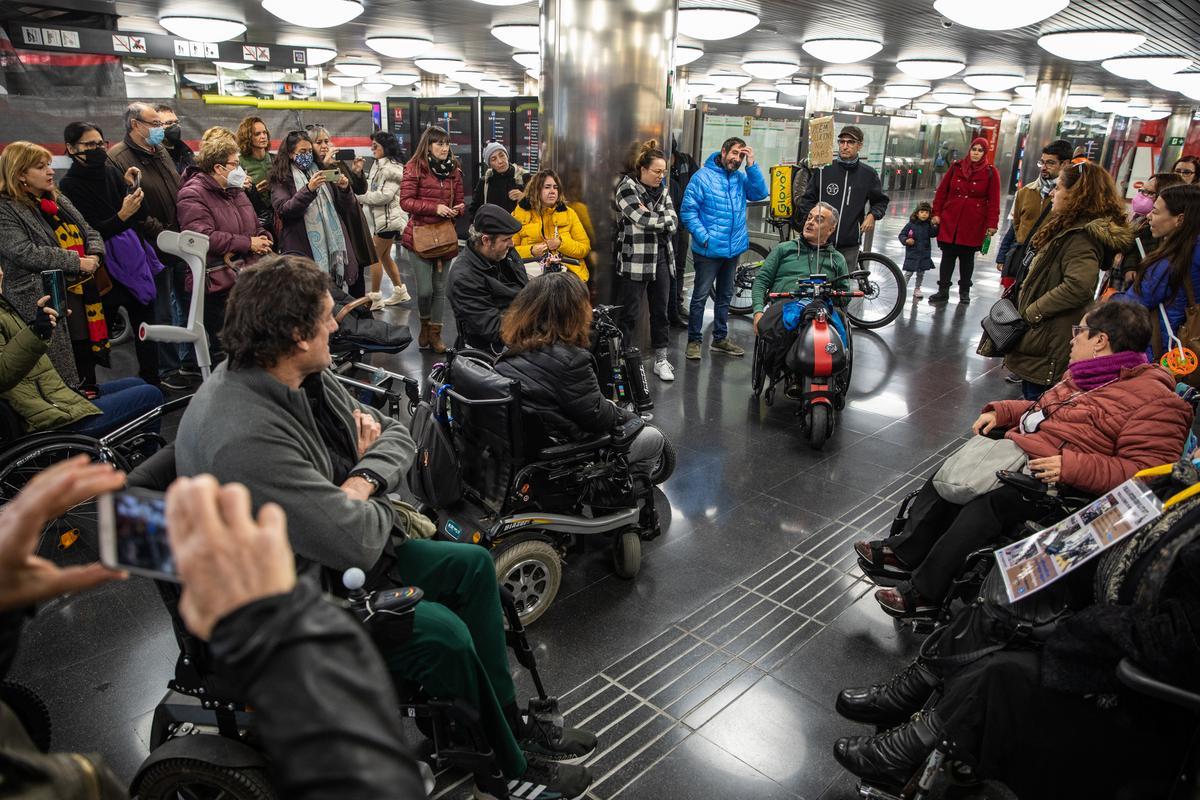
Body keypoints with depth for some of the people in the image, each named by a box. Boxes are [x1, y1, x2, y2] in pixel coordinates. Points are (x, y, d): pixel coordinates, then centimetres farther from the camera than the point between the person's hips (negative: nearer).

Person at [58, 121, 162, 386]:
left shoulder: (112, 173, 8)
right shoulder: (69, 185, -6)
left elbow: (141, 216, 8)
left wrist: (132, 188, -7)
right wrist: (121, 217, -24)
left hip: (133, 258, 5)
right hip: (103, 266, -5)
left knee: (145, 322, 5)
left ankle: (151, 381, 16)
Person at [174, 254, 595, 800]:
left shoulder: (304, 377, -3)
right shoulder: (245, 437, -33)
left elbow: (395, 434, 5)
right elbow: (356, 541, -33)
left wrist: (362, 481, -17)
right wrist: (377, 500, -10)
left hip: (340, 554, 10)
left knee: (472, 563, 8)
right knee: (442, 633, -24)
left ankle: (509, 722, 20)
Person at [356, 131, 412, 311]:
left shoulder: (392, 168, -15)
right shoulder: (379, 165, 14)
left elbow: (385, 195, -21)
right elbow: (371, 186, 13)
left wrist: (361, 197, -14)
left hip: (389, 217, -10)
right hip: (382, 216, 10)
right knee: (385, 256, 15)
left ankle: (375, 298, 5)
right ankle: (400, 291, 25)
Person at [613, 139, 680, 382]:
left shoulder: (662, 191, 12)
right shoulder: (627, 187, -8)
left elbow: (673, 223, 2)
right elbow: (644, 219, -19)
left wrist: (652, 217, -11)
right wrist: (664, 219, -4)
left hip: (661, 257, 6)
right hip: (635, 259, -6)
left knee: (661, 310, 10)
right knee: (630, 313, -1)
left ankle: (661, 359, 20)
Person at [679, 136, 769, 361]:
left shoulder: (741, 178, 8)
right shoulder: (703, 177, -8)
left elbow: (760, 193, -5)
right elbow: (687, 211, -12)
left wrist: (751, 165, -11)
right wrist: (704, 237, -18)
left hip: (734, 249, 6)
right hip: (709, 250, -6)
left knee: (725, 296, 16)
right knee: (700, 297, 1)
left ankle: (720, 338, 28)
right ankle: (694, 340, 11)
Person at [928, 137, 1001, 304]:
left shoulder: (990, 173, 1)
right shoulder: (957, 167, 6)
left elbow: (993, 201, -2)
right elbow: (941, 191, 9)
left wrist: (992, 224, -6)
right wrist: (937, 213, 4)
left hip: (973, 224, -1)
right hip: (950, 221, 1)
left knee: (967, 258, 7)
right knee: (947, 256, 3)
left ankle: (964, 291, 19)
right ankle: (943, 291, 10)